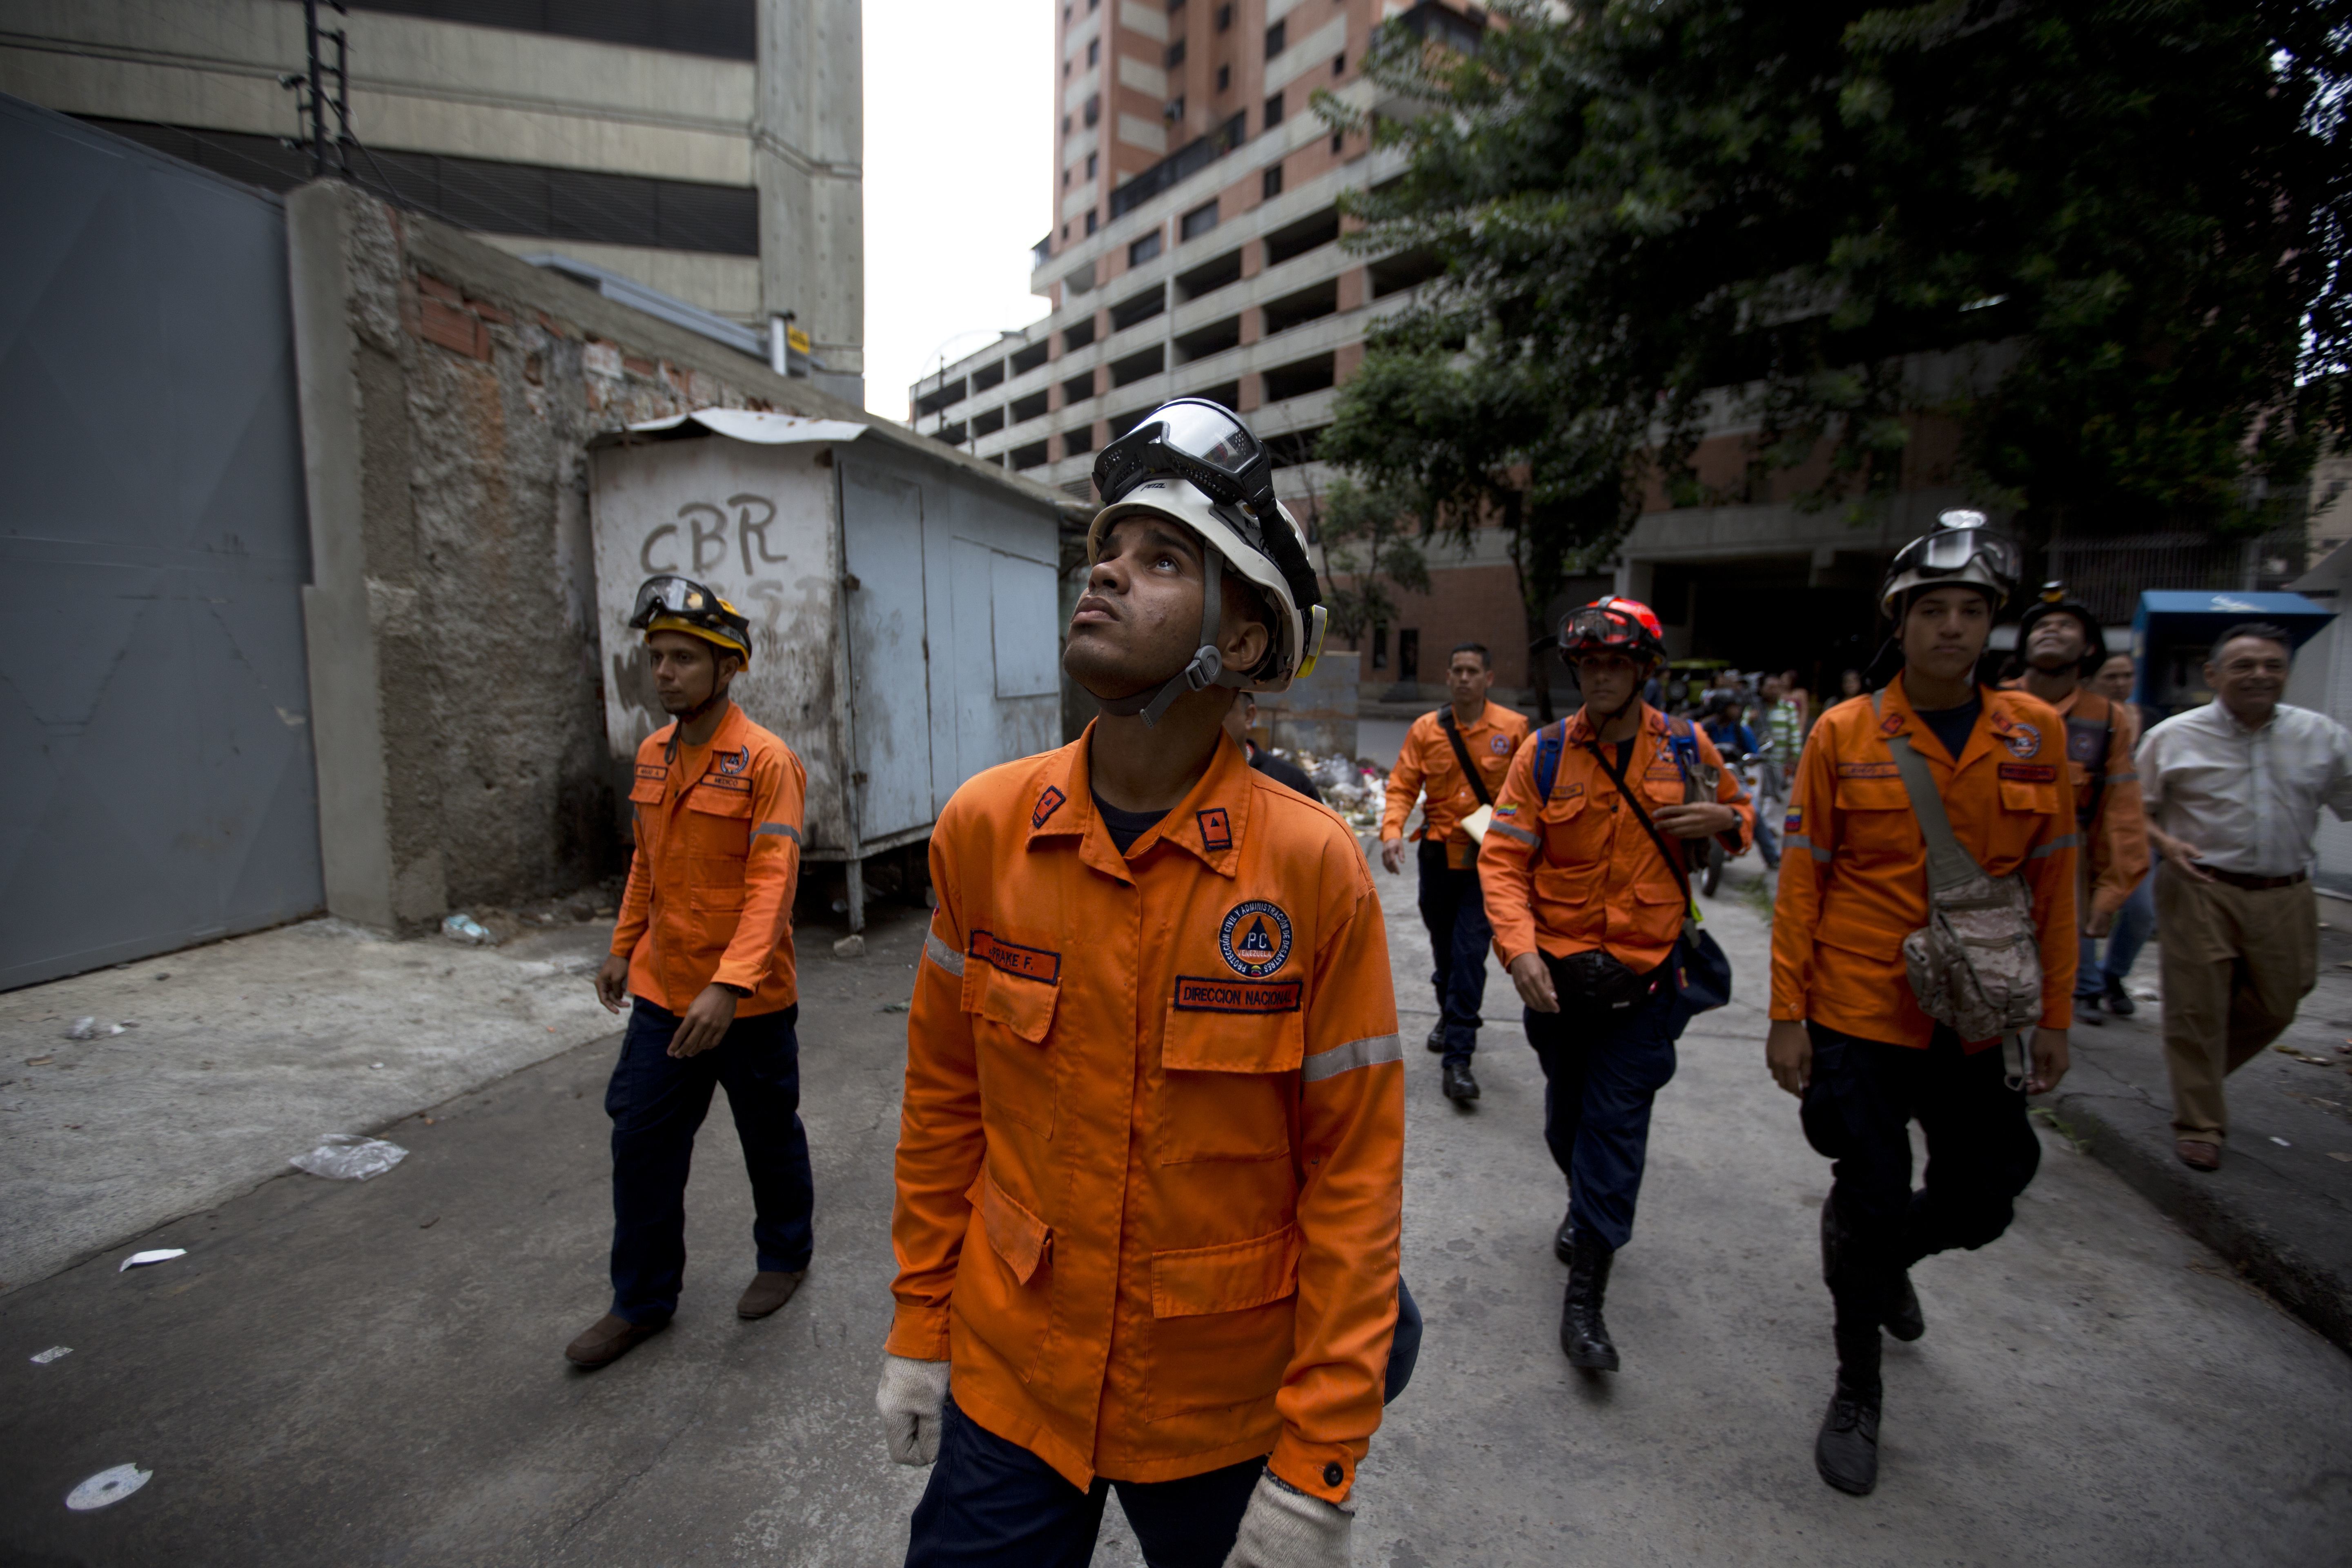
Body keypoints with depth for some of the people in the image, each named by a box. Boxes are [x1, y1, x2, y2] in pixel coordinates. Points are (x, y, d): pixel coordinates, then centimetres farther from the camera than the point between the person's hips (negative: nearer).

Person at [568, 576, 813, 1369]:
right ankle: (642, 1300, 30)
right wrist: (623, 947, 18)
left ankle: (785, 1256, 38)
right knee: (642, 1141, 11)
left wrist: (729, 985, -31)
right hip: (661, 990, 6)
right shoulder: (652, 754, 6)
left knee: (769, 1135, 13)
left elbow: (772, 882, -24)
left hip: (748, 1000, -6)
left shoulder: (765, 760, -17)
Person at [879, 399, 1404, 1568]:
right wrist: (919, 1327, 6)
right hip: (1007, 1379, 2)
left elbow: (1353, 1176, -12)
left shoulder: (1313, 868, -19)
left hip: (1227, 1409, -1)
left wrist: (1316, 1471, -9)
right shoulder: (982, 827, -10)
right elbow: (944, 1095, 1)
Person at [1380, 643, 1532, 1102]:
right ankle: (1450, 1014, 46)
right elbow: (1402, 786, -3)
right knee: (1443, 945, 18)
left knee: (1471, 952, -9)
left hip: (1489, 858, -2)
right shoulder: (1425, 730, 0)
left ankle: (1458, 1058, -4)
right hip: (1439, 854, 3)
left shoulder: (1514, 728, -3)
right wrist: (1392, 832, -19)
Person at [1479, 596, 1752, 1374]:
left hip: (1647, 969, -1)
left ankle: (1586, 1294, 9)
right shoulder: (1544, 754, -5)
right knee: (1566, 1111, 18)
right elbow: (1502, 858, -8)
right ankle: (1587, 1204, 49)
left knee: (1617, 1121, -2)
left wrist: (1725, 820, -9)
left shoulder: (1687, 748, 0)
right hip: (1559, 968, 1)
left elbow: (1739, 811, 17)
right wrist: (1519, 948, -22)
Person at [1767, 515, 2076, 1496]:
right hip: (1861, 1015, -3)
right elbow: (1802, 882, -6)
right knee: (1871, 1199, 4)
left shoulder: (2034, 733, 0)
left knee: (1979, 1203, 16)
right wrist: (1788, 1016, -8)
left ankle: (1884, 1258, 52)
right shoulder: (1845, 734, -8)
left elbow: (2052, 885, 7)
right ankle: (1857, 1390, 28)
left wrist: (2055, 1016, 7)